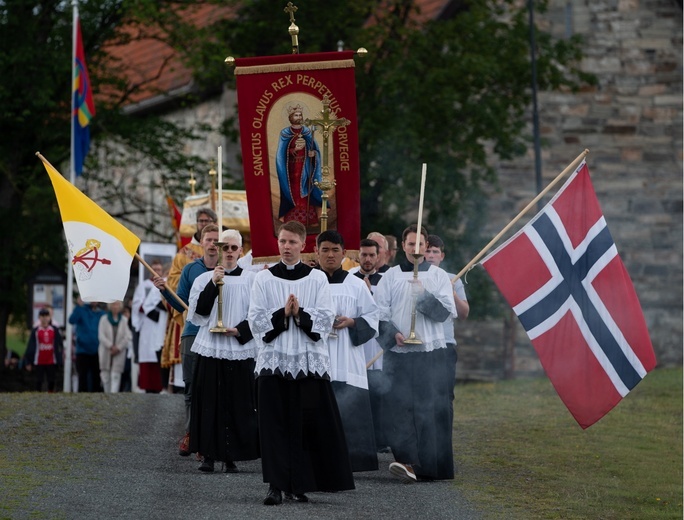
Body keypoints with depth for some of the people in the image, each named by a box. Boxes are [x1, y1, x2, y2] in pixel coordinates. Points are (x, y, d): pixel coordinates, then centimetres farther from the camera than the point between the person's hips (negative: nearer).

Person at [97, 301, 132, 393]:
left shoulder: (124, 320, 6)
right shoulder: (104, 319, 6)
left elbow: (127, 337, 2)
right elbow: (101, 336, -1)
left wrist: (118, 347, -10)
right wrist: (111, 346, -12)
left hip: (119, 351, -1)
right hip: (106, 350, 1)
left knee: (116, 374, -11)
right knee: (105, 374, 1)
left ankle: (113, 393, -18)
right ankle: (107, 393, 11)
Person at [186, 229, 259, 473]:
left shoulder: (251, 280, 3)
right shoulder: (204, 279, 7)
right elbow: (196, 313, -2)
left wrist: (239, 331, -9)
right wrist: (213, 284, -10)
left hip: (240, 350, -1)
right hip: (210, 348, 1)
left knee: (238, 405, -3)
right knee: (209, 403, -1)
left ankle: (231, 457, 2)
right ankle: (208, 455, 4)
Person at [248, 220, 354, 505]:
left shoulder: (317, 279, 6)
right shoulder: (264, 279, 7)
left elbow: (326, 320, 1)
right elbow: (256, 320, 2)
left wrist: (300, 314, -14)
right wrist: (282, 314, -13)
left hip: (310, 360, 0)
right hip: (273, 359, 0)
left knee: (308, 425, -1)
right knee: (275, 425, -4)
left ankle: (298, 484, 9)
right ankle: (276, 485, -3)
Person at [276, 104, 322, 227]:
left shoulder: (307, 132, 6)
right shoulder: (285, 133, 1)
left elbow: (315, 150, 7)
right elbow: (283, 154, -5)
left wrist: (313, 153, -16)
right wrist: (295, 149, -21)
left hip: (305, 170, 1)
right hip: (291, 170, -1)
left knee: (306, 194, -3)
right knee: (293, 194, -4)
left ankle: (310, 219, -1)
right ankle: (292, 222, -2)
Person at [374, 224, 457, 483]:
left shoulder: (438, 276, 8)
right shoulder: (391, 276, 9)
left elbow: (447, 312, 0)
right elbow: (380, 313, 6)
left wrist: (424, 296, -13)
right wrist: (393, 333, -10)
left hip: (431, 351, 0)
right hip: (398, 353, 0)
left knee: (431, 409, -3)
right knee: (400, 406, -10)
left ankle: (431, 465, 0)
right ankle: (409, 462, -15)